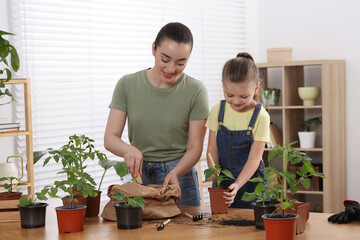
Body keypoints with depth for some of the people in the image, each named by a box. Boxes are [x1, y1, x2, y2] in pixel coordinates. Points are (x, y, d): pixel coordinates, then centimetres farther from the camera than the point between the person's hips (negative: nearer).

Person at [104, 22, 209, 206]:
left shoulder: (195, 91, -7)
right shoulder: (128, 85, -3)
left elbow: (194, 147, -7)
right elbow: (110, 138, -6)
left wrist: (175, 173, -26)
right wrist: (129, 149, -28)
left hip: (179, 177, -1)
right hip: (137, 176, 1)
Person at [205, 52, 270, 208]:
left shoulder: (260, 117, -11)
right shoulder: (218, 111, 0)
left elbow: (254, 158, -14)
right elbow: (212, 148, 0)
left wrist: (237, 184, -28)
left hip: (250, 181, -2)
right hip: (222, 183, 3)